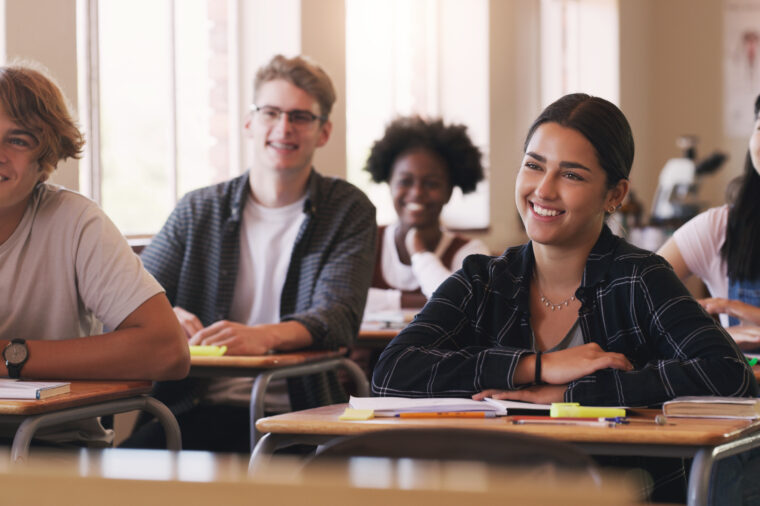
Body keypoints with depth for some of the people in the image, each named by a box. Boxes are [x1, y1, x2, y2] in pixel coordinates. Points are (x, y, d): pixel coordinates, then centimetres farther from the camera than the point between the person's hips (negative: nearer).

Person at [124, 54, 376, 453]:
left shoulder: (348, 211, 9)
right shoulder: (198, 211, 15)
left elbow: (338, 316, -7)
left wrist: (264, 336, -30)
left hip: (295, 415, -1)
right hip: (197, 409, 2)